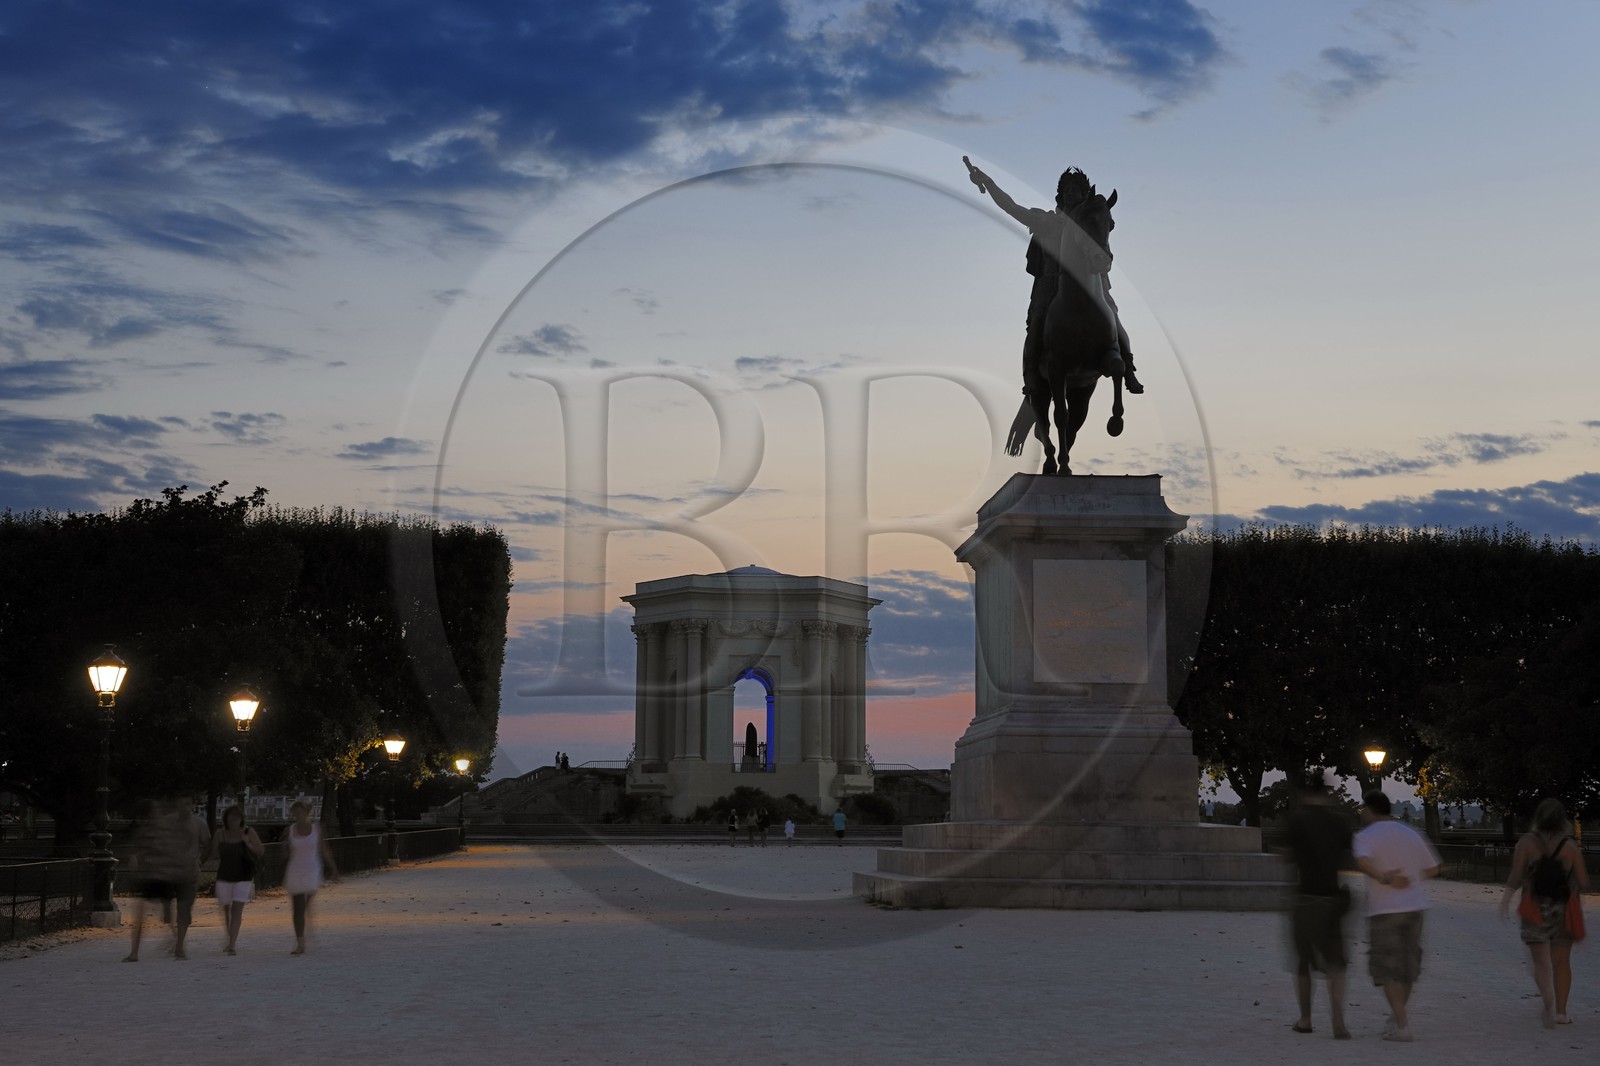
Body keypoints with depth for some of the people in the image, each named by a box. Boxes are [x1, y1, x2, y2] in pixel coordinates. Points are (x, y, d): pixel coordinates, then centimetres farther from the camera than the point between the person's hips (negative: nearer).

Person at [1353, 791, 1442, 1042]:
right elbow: (1432, 869, 11)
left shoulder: (1367, 836, -7)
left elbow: (1363, 861, -29)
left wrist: (1383, 878, -24)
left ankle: (1402, 1024, -8)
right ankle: (1397, 1017, 29)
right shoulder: (1410, 833, 8)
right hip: (1415, 907, 5)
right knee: (1409, 964, 16)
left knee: (1387, 967, 0)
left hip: (1384, 910, -5)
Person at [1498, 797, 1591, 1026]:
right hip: (1563, 910, 1)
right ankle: (1561, 1011, 15)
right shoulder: (1570, 846, -7)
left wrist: (1506, 897, -1)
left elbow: (1515, 877, -16)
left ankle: (1549, 1002, -18)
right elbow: (1584, 884, -7)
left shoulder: (1527, 842, -9)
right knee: (1562, 962, 16)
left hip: (1536, 911, -1)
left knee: (1541, 963, 6)